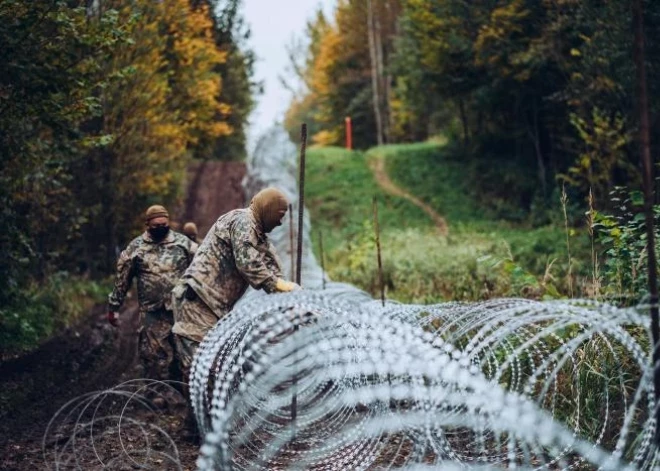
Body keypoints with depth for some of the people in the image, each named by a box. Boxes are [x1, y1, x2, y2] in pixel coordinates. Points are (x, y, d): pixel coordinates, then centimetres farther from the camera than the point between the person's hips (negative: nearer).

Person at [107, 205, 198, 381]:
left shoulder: (183, 242, 3)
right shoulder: (136, 247, 3)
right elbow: (122, 279, 9)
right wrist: (113, 307, 11)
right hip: (152, 314, 0)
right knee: (154, 357, 1)